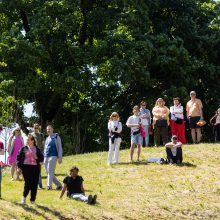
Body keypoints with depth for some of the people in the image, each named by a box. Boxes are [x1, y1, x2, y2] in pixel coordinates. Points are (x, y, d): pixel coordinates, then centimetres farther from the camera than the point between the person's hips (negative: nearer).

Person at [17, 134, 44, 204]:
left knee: (34, 184, 0)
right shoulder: (23, 149, 7)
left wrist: (36, 157, -10)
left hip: (35, 167, 2)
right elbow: (19, 158, 5)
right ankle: (24, 197, 7)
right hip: (26, 167, -2)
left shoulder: (37, 149, 10)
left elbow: (42, 159, 10)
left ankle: (33, 200, 11)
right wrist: (19, 167, -4)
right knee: (28, 183, -13)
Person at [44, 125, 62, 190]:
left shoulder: (56, 137, 2)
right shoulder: (47, 138, 20)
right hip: (46, 157, 7)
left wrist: (60, 157, -9)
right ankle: (59, 185, 14)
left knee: (50, 171, -14)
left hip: (53, 156, -7)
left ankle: (49, 185, -16)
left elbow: (60, 147, -2)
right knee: (48, 172, 5)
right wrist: (43, 158, 17)